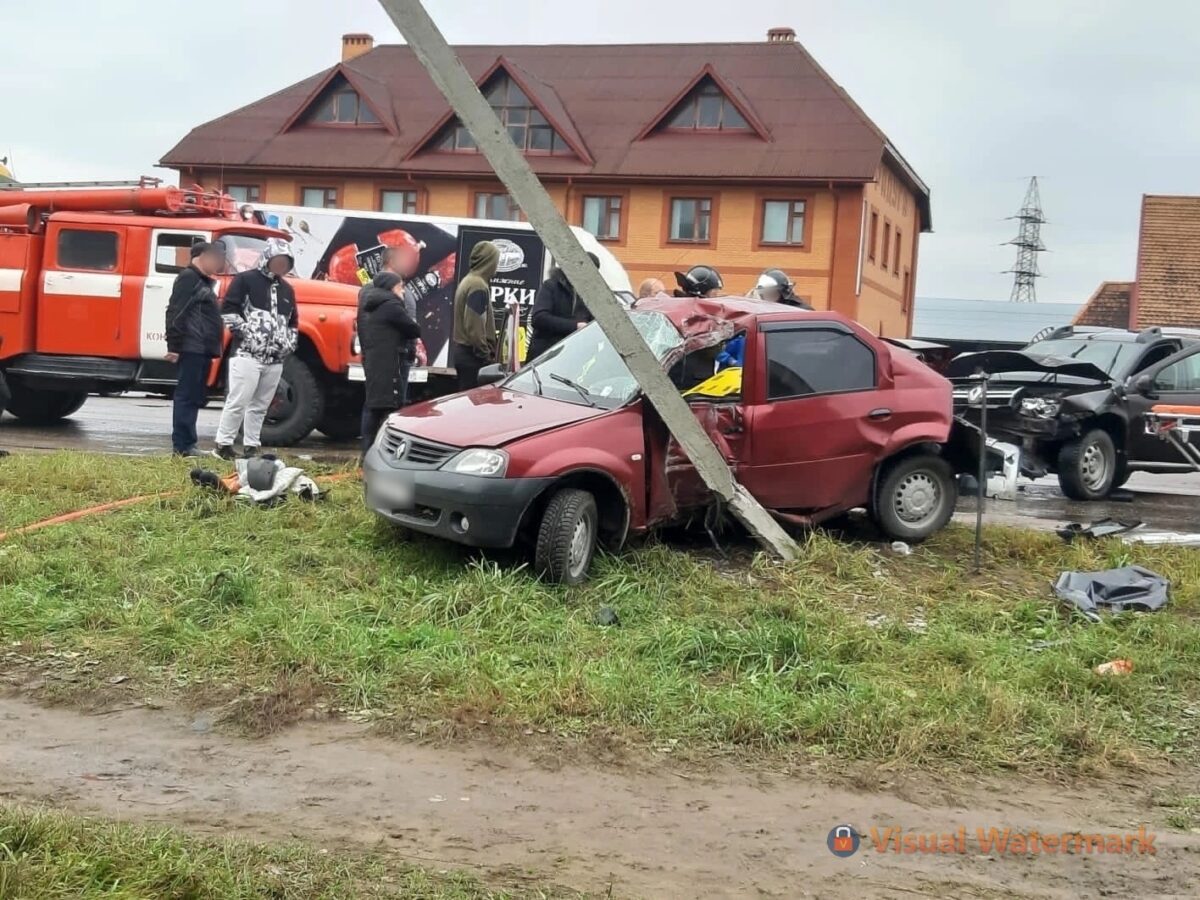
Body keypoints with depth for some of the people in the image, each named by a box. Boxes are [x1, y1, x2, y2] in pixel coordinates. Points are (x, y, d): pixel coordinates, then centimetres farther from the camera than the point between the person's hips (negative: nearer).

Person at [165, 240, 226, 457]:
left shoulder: (206, 282, 22)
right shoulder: (188, 278, -8)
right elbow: (175, 313, -15)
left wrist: (215, 347, 19)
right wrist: (173, 346, -20)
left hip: (203, 350, 10)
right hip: (191, 348, -10)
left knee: (196, 397, 11)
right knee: (187, 396, -8)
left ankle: (185, 444, 16)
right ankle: (182, 445, -7)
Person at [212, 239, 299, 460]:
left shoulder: (286, 289, 19)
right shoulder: (245, 280, -1)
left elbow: (293, 322, 28)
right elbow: (228, 311, -6)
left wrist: (290, 343, 11)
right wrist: (247, 333, -13)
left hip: (275, 359, 6)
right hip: (247, 354, -6)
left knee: (260, 406, 8)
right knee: (238, 402, -10)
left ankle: (251, 448, 13)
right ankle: (223, 445, -4)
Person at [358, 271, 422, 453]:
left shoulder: (369, 305, 15)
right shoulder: (391, 305, -12)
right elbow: (414, 330, -9)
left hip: (371, 361, 10)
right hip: (390, 362, -10)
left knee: (372, 406, 13)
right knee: (392, 407, -11)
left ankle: (368, 450, 17)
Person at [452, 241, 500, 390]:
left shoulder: (468, 280, 14)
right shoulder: (478, 285, -16)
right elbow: (474, 326, -21)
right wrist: (485, 355, -15)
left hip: (463, 351, 10)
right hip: (473, 355, -10)